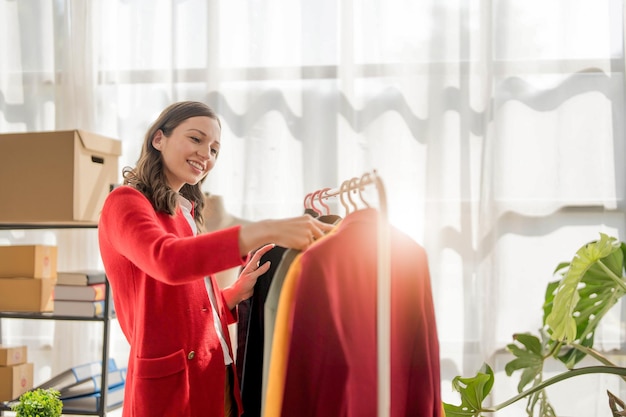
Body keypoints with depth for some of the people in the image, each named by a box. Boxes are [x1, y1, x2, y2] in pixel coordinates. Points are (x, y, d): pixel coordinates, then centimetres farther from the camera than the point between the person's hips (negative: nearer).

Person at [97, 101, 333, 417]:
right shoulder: (125, 202, -9)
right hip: (170, 383, -8)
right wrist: (265, 231, -34)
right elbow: (168, 261, -31)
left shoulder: (186, 213, 15)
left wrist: (238, 292, -2)